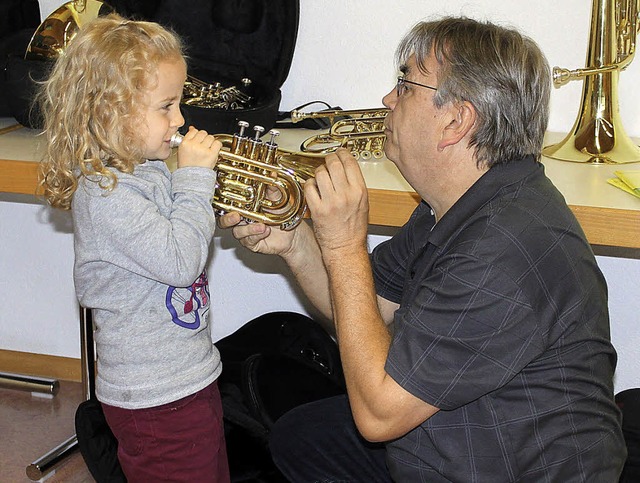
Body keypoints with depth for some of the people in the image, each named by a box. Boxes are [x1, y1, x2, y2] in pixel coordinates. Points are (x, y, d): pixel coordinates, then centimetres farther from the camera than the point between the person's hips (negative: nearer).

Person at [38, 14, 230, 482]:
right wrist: (194, 176, -21)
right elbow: (179, 262, -28)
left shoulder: (151, 170, 3)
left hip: (193, 378, 9)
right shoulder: (103, 194, -24)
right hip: (156, 401, -9)